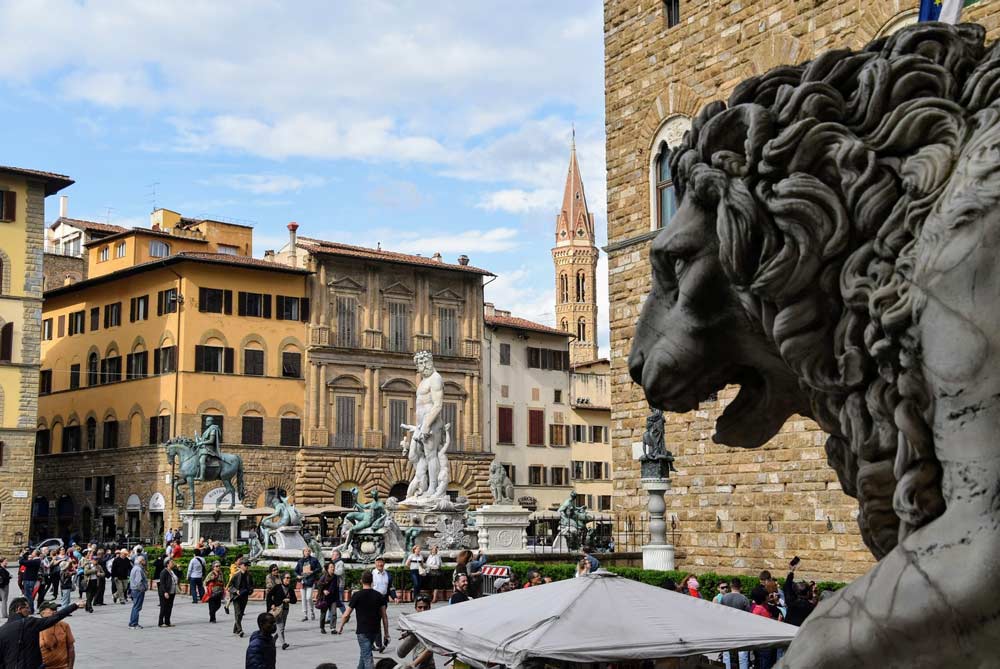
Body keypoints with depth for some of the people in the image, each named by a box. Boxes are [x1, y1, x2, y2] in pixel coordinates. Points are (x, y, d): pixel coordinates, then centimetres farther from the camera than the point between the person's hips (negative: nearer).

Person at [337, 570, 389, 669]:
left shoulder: (357, 595, -9)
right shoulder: (379, 595, 3)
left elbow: (346, 615, -6)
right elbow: (384, 616, 4)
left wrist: (340, 627, 10)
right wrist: (386, 633, 10)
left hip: (363, 631, -5)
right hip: (375, 631, 5)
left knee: (367, 657, -7)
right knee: (363, 653, 25)